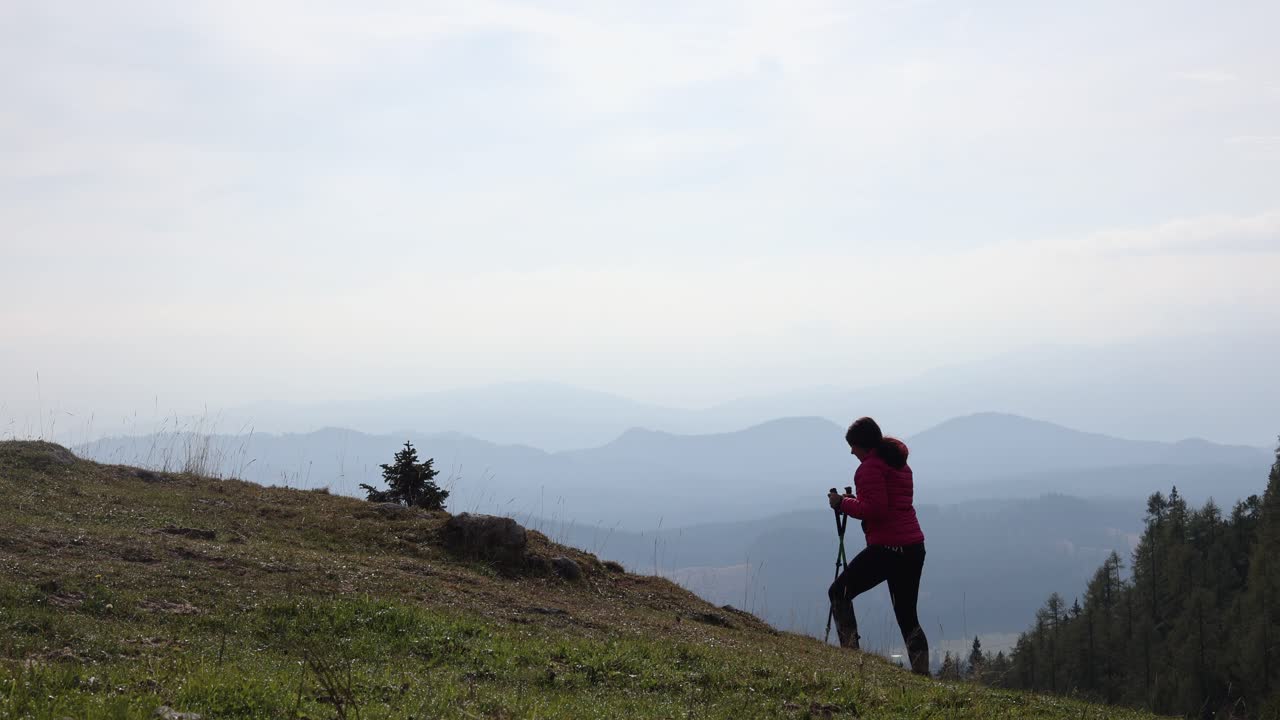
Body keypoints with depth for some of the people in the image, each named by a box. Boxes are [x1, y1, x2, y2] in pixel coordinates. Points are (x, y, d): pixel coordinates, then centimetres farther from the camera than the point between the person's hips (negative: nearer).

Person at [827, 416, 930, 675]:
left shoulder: (870, 467, -8)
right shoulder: (900, 464, 20)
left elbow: (875, 509, -18)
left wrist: (843, 503, -5)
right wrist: (855, 500, 20)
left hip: (886, 547, -9)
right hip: (914, 547, 9)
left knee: (839, 592, 2)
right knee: (908, 616, 12)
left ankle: (850, 649, -8)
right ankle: (922, 672, 5)